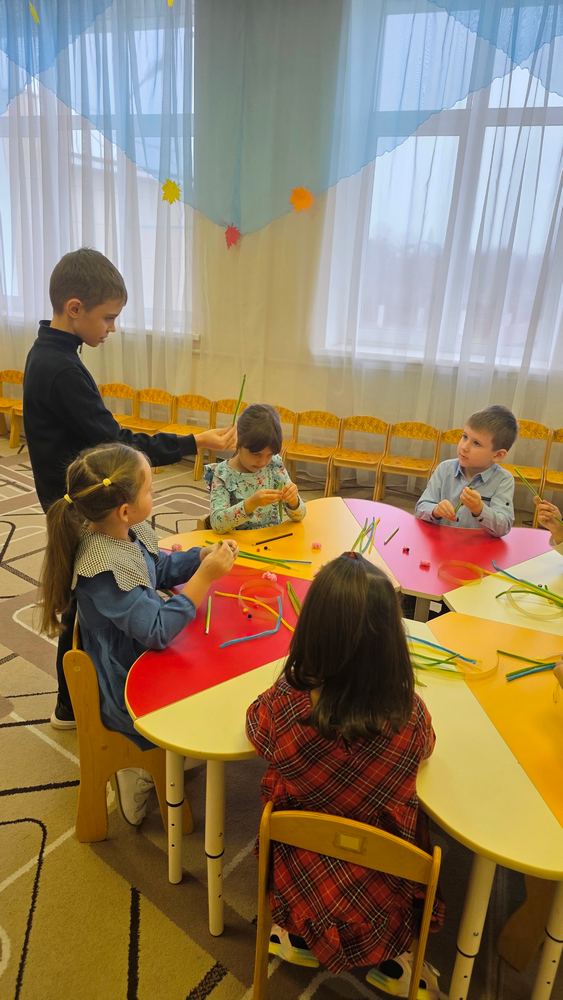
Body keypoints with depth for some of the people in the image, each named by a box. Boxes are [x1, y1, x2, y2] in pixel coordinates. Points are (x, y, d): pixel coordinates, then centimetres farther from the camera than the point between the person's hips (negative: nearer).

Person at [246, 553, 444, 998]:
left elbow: (255, 727, -3)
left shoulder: (282, 705, -27)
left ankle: (299, 938, 30)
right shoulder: (411, 716, -26)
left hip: (305, 889, 1)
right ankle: (394, 957, 25)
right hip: (385, 901, 0)